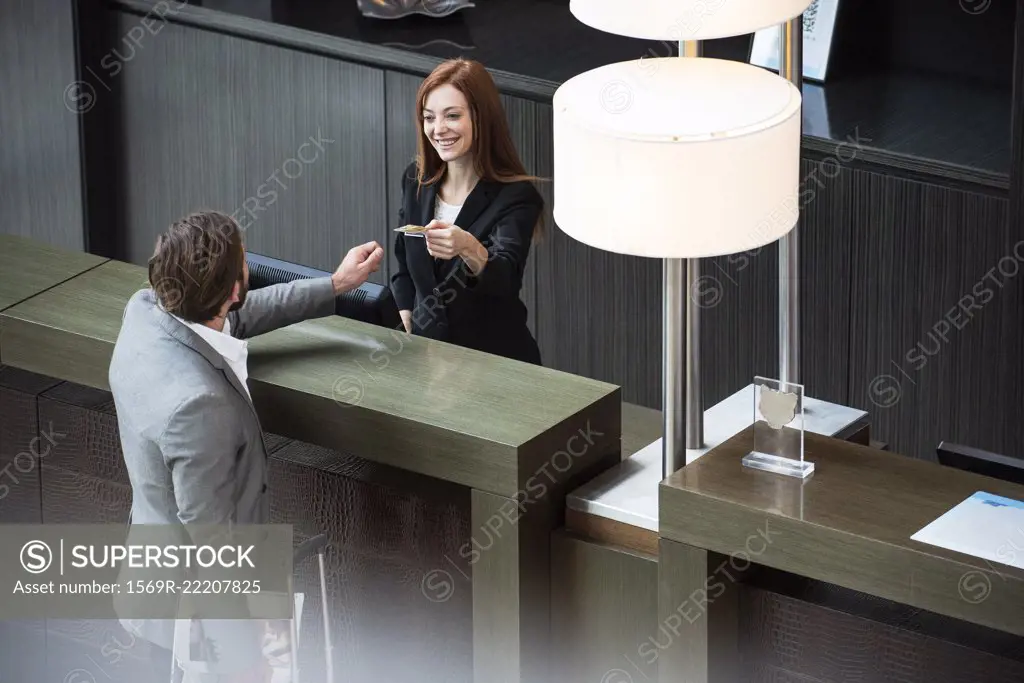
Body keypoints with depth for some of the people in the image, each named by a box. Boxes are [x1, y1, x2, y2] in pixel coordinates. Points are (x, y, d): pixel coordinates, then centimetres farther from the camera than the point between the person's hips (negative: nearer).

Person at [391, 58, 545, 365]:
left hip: (496, 360, -4)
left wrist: (469, 248, -48)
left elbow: (504, 278, -29)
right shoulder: (417, 181, 3)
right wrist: (412, 336, 7)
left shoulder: (516, 197, -13)